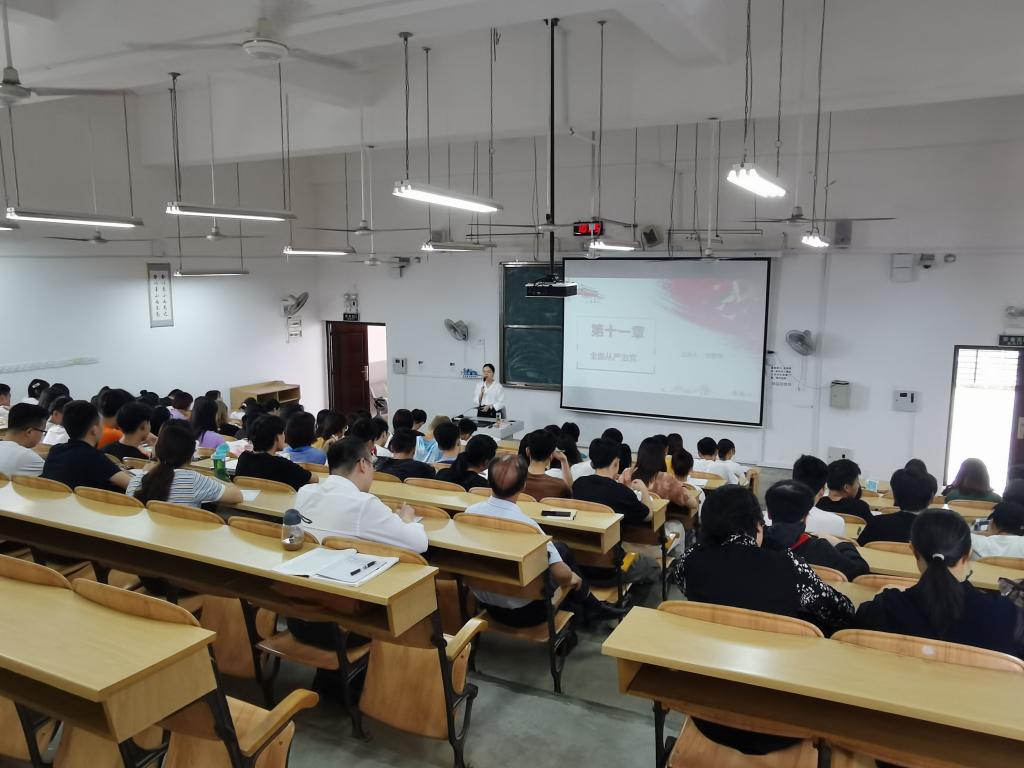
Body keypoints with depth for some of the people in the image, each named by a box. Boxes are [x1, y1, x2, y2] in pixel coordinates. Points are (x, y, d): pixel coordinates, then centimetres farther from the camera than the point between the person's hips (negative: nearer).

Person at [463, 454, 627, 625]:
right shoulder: (526, 526, -29)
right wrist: (573, 578, -4)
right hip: (524, 612, -5)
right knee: (561, 549, 17)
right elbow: (561, 574, -27)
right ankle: (591, 607, 35)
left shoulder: (470, 512, -13)